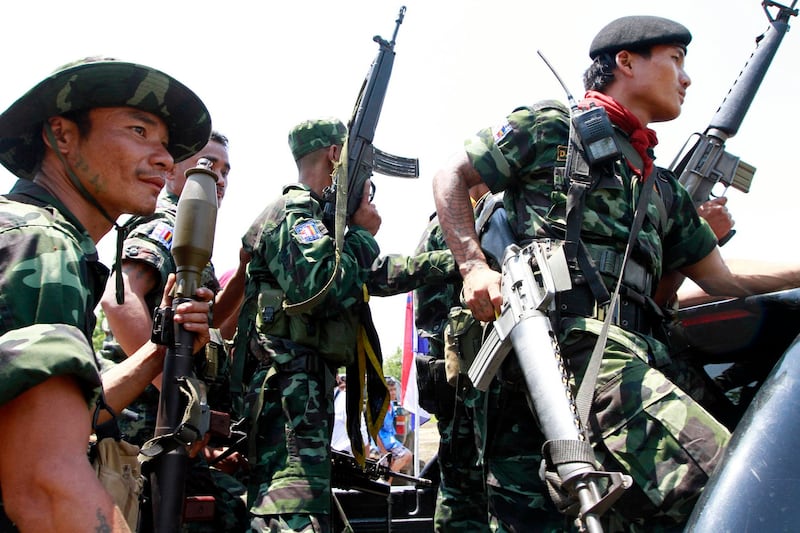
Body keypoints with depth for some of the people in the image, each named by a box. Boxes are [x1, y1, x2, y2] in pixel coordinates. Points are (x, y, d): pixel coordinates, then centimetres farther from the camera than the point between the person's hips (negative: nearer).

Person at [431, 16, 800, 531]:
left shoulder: (662, 188, 32)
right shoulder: (553, 126, 13)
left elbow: (725, 282, 30)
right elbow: (450, 178, 12)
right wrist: (474, 265, -4)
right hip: (572, 338, -8)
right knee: (725, 485, -22)